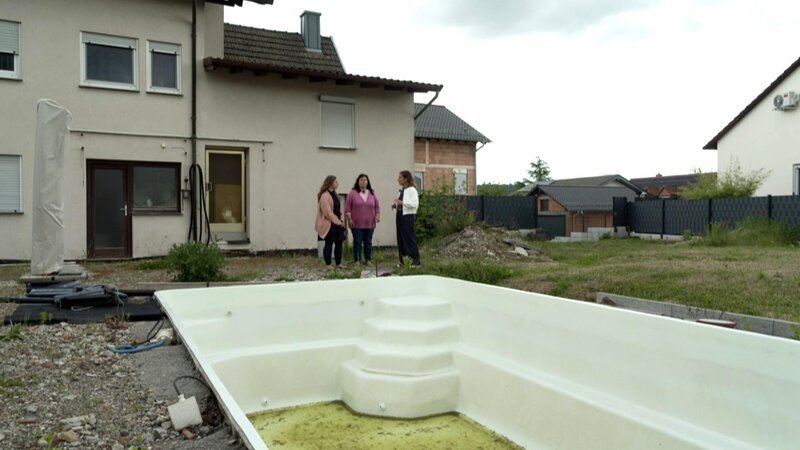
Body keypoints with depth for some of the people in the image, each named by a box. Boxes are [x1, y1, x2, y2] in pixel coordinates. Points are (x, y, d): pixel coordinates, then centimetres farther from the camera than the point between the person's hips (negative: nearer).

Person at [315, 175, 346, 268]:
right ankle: (328, 264, 8)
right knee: (329, 243, -1)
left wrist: (341, 220, 3)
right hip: (329, 224, -8)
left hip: (337, 223, 8)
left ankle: (338, 263, 17)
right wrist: (338, 222, -14)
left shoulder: (335, 194, 14)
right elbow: (328, 212, -18)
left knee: (339, 243, 8)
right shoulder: (325, 196, -14)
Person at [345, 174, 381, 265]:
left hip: (370, 223, 3)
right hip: (357, 224, -3)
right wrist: (349, 219, -6)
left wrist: (377, 216, 4)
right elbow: (347, 206, -1)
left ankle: (368, 260, 15)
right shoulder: (352, 193, 0)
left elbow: (377, 205, 14)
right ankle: (357, 260, 6)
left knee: (368, 242, 8)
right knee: (357, 242, 0)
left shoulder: (372, 193, 10)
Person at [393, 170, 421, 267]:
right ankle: (403, 261, 19)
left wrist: (401, 202, -21)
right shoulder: (402, 190, 13)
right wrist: (396, 205, 6)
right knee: (401, 238, 10)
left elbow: (414, 204, -20)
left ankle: (415, 261, 4)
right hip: (400, 215, 8)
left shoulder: (412, 190, -11)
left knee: (409, 238, -5)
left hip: (408, 216, -8)